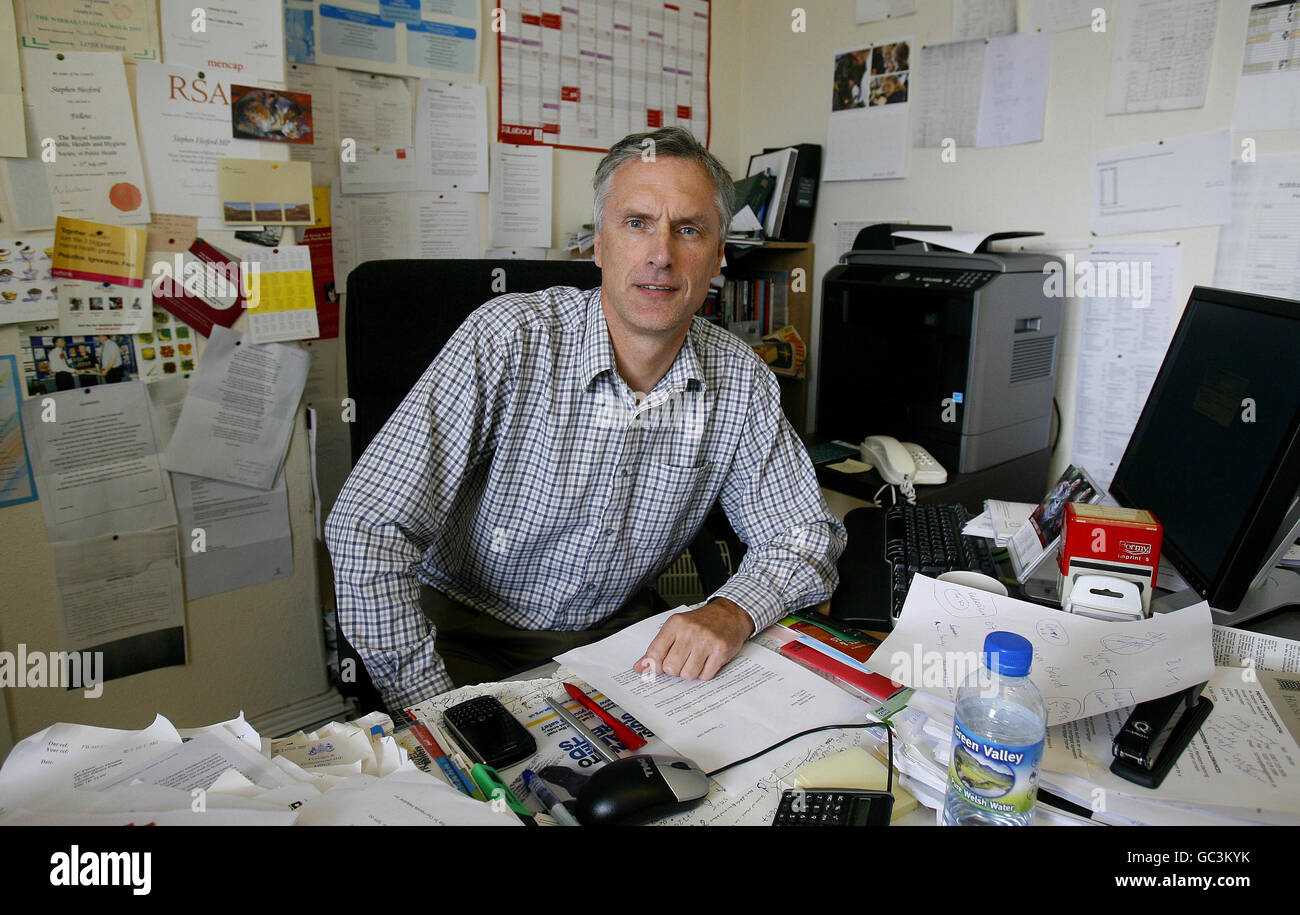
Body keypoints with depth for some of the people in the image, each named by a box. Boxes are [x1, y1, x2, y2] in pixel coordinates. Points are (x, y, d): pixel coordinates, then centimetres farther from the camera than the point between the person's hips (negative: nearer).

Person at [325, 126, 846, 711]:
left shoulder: (740, 379, -7)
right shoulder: (509, 339, -20)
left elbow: (805, 534, 0)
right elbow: (368, 528, -22)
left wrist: (732, 612, -22)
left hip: (619, 632, 4)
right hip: (468, 634, -3)